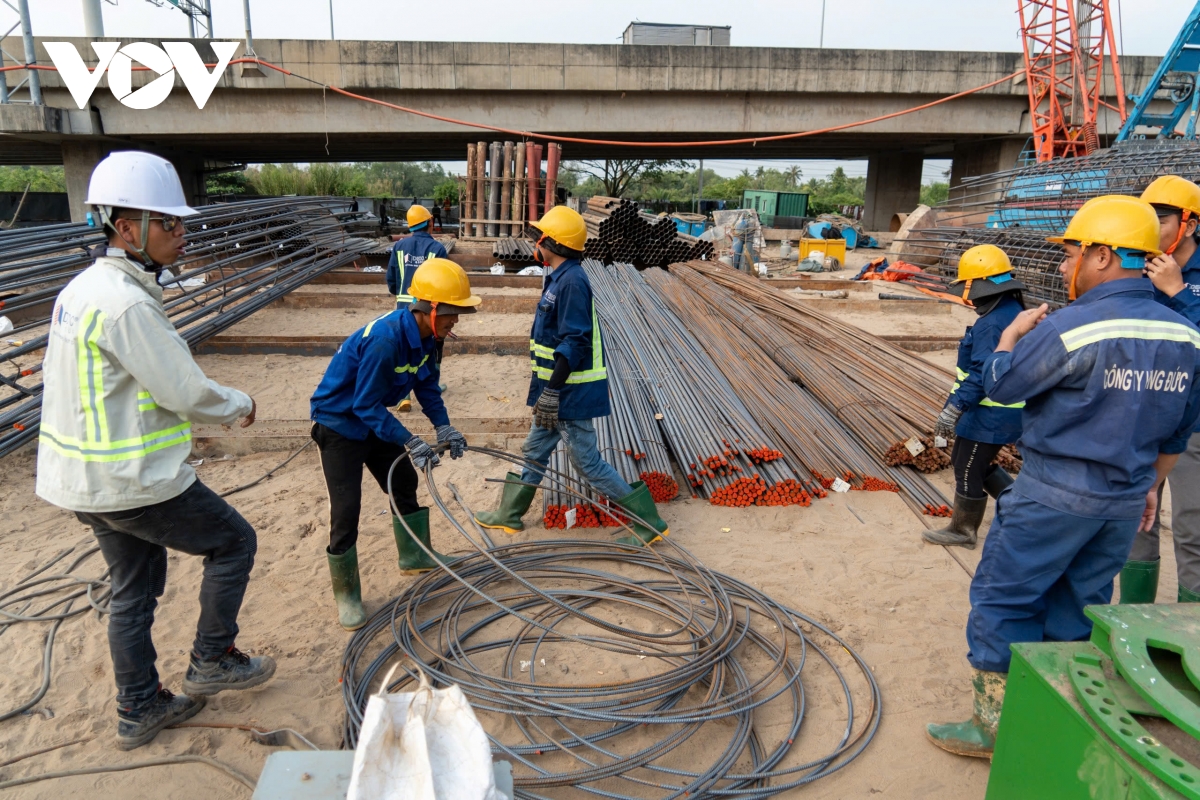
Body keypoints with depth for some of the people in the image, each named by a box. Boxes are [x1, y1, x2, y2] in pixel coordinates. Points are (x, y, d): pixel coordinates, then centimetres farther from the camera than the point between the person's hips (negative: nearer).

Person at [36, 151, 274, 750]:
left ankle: (139, 712, 34)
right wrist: (239, 406, -2)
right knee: (234, 542, 9)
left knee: (134, 590, 20)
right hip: (135, 481, -10)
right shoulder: (128, 304, -24)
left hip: (86, 478, 10)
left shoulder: (80, 289, 8)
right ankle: (211, 663, 22)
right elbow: (187, 392, -21)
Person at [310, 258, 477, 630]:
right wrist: (410, 443, -32)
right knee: (346, 510, -7)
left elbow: (427, 386, 3)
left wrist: (444, 427, -8)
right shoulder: (385, 339, -35)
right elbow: (366, 405, -31)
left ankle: (415, 556, 37)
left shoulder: (424, 335, -9)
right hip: (339, 424, -9)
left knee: (405, 484, 17)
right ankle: (346, 593, 11)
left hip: (372, 420, 9)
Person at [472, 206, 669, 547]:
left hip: (571, 392, -10)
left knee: (587, 461, -3)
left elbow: (574, 342, -25)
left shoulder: (572, 280, -19)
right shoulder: (560, 278, 12)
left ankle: (648, 522, 7)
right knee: (534, 450, 19)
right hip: (558, 389, 10)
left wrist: (552, 390, -26)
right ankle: (509, 515, 35)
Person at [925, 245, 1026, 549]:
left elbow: (980, 375, -27)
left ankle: (963, 531, 20)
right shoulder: (1015, 312, 9)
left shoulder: (992, 324, -23)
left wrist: (953, 409, -24)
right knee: (975, 464, 23)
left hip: (990, 415, -10)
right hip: (1005, 410, 10)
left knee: (968, 470, 5)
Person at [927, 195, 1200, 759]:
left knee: (1002, 598, 5)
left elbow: (1000, 384, -9)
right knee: (1079, 607, 19)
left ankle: (994, 721, 12)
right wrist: (1150, 485, 24)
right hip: (1125, 499, 7)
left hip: (1056, 492, -7)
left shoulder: (1071, 327, -20)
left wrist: (1012, 335, 8)